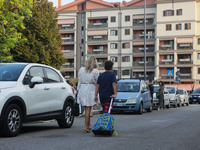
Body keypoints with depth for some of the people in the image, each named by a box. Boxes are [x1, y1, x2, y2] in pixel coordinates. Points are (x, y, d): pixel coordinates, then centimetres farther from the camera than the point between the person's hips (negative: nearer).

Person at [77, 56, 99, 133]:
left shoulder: (81, 69, 6)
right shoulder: (95, 71, -4)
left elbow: (79, 81, 9)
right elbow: (97, 82, 2)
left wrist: (78, 90, 15)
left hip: (82, 89, 4)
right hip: (90, 89, -4)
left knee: (87, 109, 15)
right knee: (88, 109, -1)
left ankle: (88, 125, 21)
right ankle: (86, 127, -3)